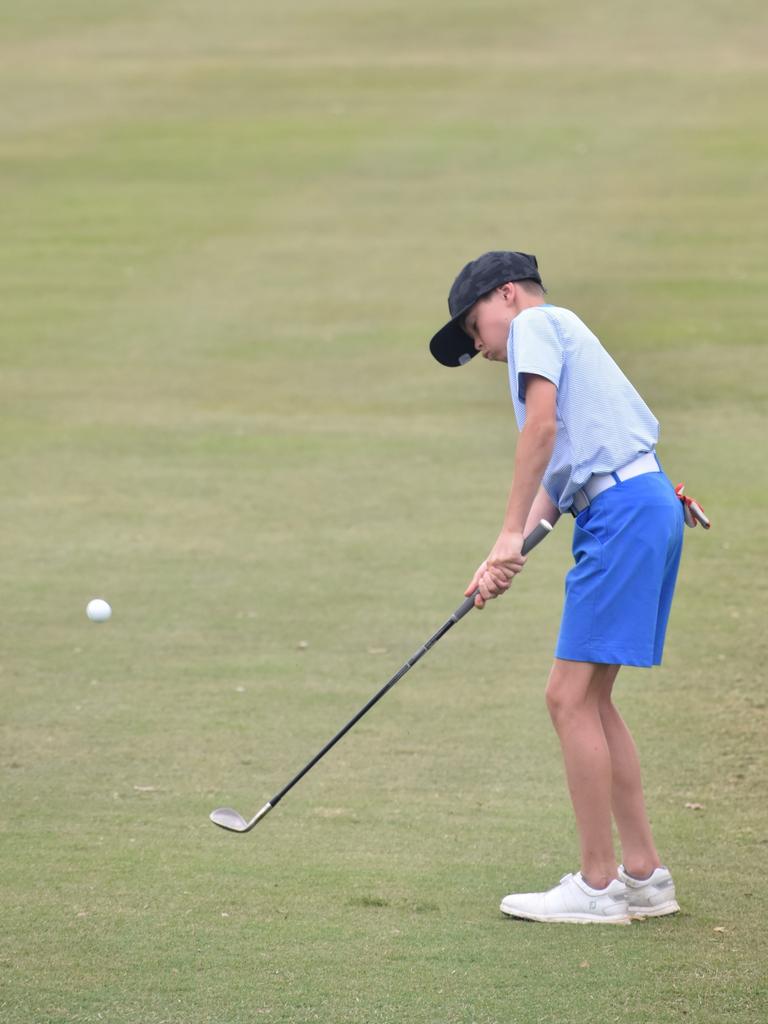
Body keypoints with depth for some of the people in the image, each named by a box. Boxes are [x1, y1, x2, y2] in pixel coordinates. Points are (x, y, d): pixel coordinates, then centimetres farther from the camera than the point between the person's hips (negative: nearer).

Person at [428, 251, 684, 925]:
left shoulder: (536, 323, 2)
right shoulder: (565, 338, 29)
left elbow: (542, 426, -13)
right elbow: (559, 473, 22)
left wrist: (511, 533, -13)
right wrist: (506, 559, 9)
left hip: (623, 509, -10)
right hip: (646, 504, 10)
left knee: (571, 697, -9)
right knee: (591, 699, 13)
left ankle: (598, 886, -7)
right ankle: (643, 874, 15)